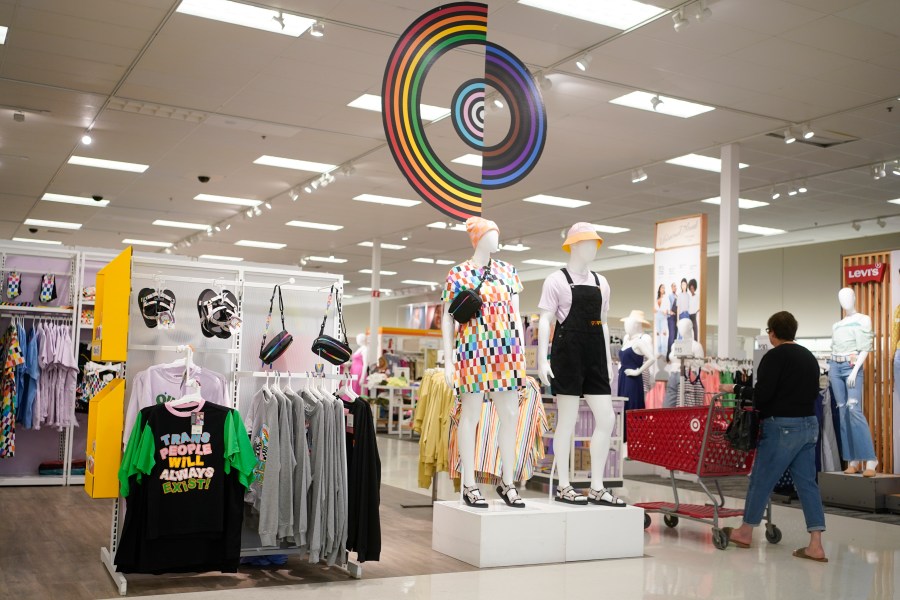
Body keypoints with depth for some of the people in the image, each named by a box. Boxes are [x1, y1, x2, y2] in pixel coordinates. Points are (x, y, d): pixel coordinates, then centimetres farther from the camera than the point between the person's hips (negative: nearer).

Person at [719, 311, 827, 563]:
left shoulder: (774, 356, -11)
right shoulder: (809, 357, 14)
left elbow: (762, 394, -17)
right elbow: (814, 392, 20)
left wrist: (735, 389, -4)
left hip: (782, 426, -8)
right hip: (809, 424, 8)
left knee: (761, 480, 6)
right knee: (807, 483, 7)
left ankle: (745, 532, 20)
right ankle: (815, 545, 2)